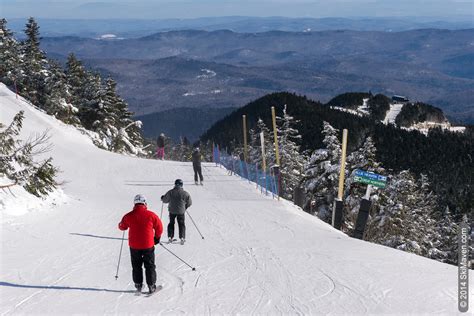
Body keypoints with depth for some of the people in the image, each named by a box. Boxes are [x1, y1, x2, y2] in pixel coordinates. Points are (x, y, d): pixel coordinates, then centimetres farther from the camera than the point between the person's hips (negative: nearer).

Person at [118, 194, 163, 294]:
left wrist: (123, 222, 32)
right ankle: (151, 286, 11)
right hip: (148, 245, -1)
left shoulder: (129, 216, -8)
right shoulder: (151, 215, -10)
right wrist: (157, 237, 19)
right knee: (150, 266, 11)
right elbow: (159, 228, 1)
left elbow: (122, 227, 9)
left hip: (134, 245, 1)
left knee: (136, 266, 18)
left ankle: (138, 285, 20)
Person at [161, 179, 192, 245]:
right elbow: (189, 203, 0)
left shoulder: (170, 192, -8)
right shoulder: (185, 193, -10)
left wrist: (162, 197, 25)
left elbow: (165, 200, 2)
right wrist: (185, 207, 20)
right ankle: (182, 237, 0)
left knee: (171, 223, 20)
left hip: (172, 211, 1)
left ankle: (170, 237, 17)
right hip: (181, 211, -1)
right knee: (181, 224, 11)